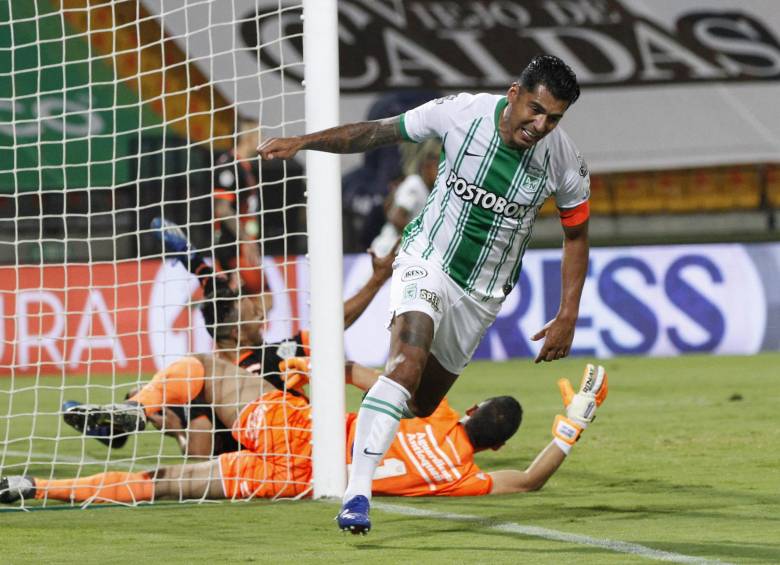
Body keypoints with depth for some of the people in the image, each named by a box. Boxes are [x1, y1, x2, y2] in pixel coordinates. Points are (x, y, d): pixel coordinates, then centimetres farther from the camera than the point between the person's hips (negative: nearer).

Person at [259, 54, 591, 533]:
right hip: (429, 259, -3)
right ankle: (357, 493, -33)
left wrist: (567, 319, -1)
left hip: (482, 294, 3)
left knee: (422, 405, 8)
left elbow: (577, 233, 2)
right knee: (407, 363, -28)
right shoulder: (462, 112, -17)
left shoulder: (563, 159, -13)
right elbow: (378, 133, -5)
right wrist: (303, 141, -13)